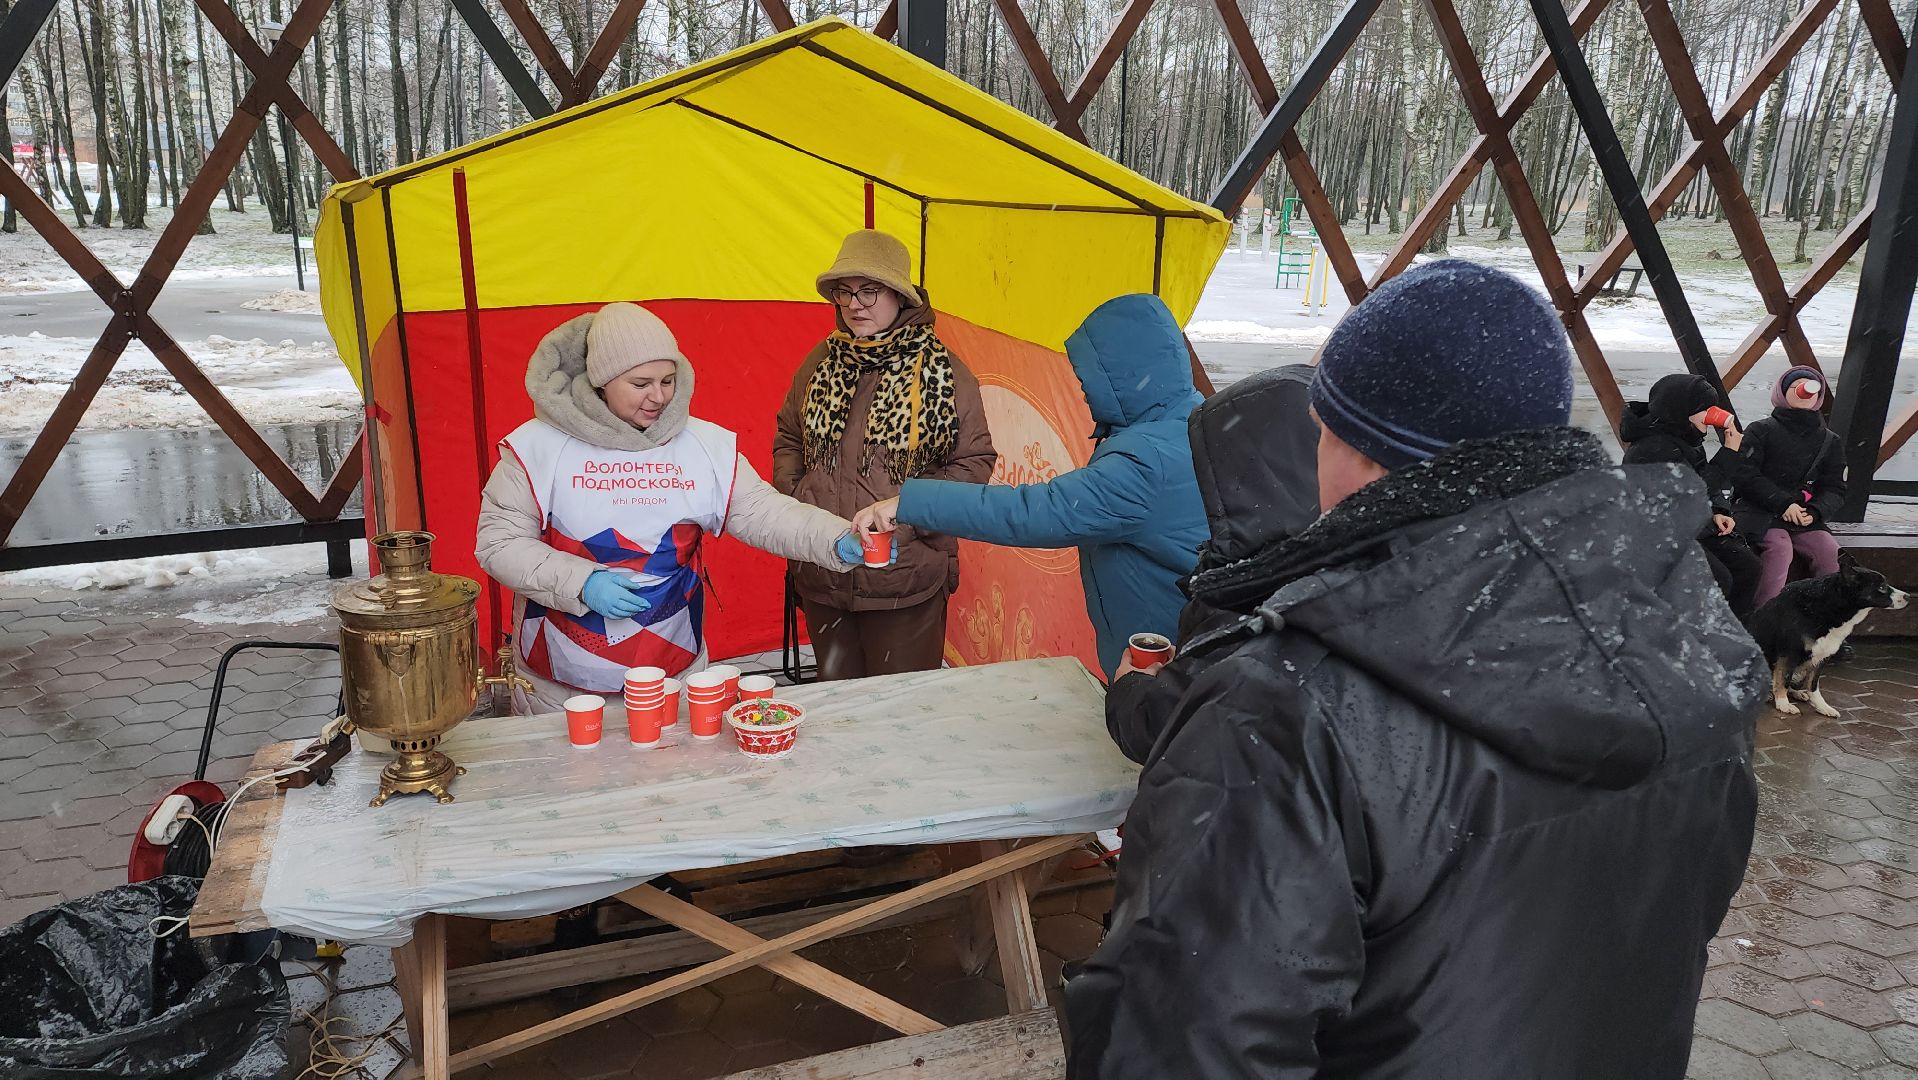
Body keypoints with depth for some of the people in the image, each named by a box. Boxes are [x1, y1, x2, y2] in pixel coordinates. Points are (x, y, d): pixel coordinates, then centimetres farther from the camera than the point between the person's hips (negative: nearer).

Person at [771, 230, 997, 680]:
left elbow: (974, 461, -6)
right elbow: (788, 438, 17)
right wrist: (791, 494, -1)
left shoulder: (941, 372, -8)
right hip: (822, 579, 4)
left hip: (906, 583, -4)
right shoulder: (821, 363, 5)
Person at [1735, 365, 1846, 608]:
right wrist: (1783, 503, -16)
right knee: (1780, 546, -31)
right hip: (1759, 512, -4)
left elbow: (1835, 489, 12)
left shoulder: (1829, 441, 16)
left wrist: (1815, 511, -10)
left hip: (1805, 517, 4)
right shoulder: (1761, 431, 5)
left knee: (1829, 550, -22)